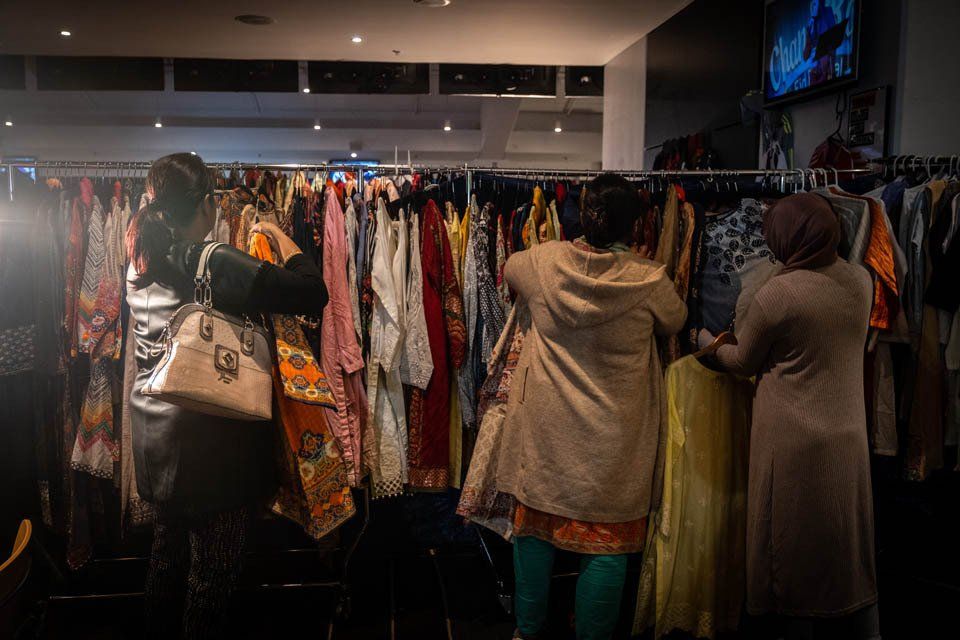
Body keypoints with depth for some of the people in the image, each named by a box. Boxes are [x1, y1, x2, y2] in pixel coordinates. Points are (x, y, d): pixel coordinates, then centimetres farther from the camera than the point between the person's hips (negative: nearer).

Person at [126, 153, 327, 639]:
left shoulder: (142, 262, 2)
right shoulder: (215, 263, -22)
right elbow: (313, 292, -22)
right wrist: (282, 239, -7)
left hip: (154, 434, 9)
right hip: (211, 440, -8)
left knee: (167, 549, 24)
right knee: (214, 567, 8)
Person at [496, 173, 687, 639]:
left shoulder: (542, 260, -8)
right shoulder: (649, 279, -14)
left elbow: (509, 270, 15)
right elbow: (674, 322, 8)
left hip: (544, 426, 3)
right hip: (611, 438, -2)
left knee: (534, 527, 18)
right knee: (606, 543, 11)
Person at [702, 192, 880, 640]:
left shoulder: (777, 293, -19)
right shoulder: (861, 281, -2)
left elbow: (743, 362, -6)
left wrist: (707, 343, 13)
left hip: (793, 441, -5)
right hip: (847, 438, 6)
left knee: (794, 551, 10)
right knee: (847, 545, 19)